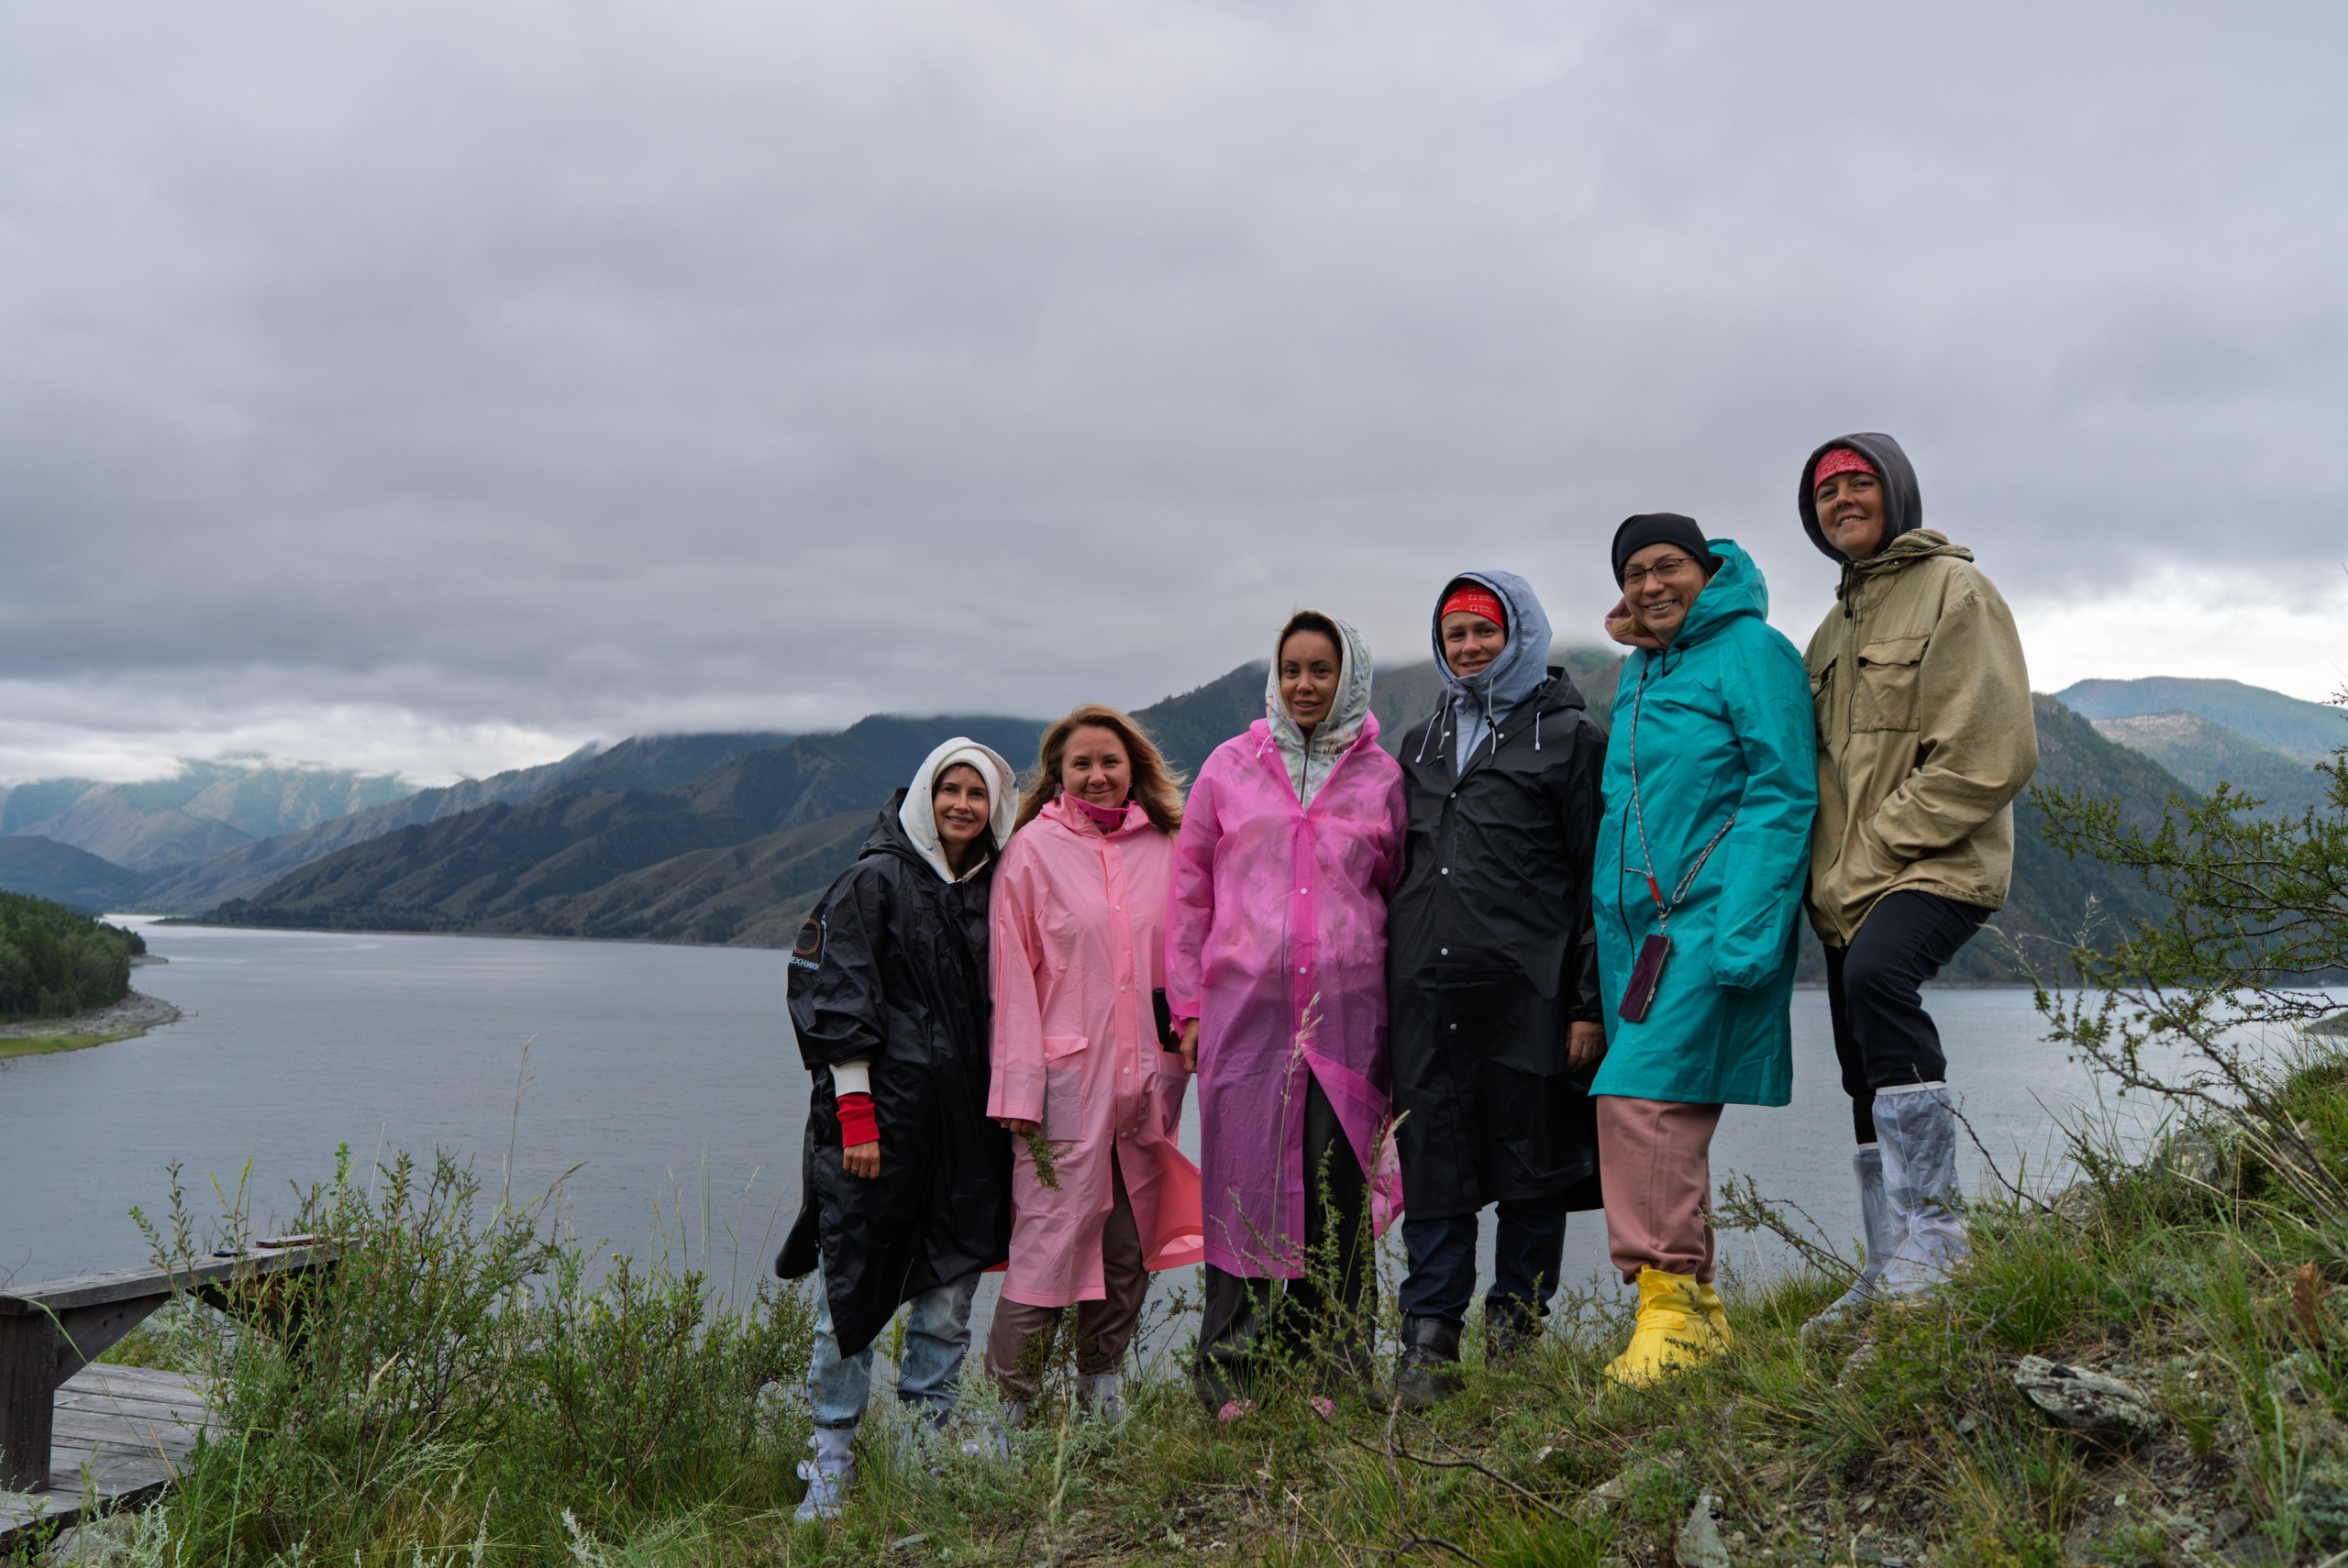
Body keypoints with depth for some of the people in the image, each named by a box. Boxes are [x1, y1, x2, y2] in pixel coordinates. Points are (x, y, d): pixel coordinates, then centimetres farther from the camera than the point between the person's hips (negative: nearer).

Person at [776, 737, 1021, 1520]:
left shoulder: (993, 891, 12)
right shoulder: (874, 882, -2)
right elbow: (842, 1004, -6)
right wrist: (855, 1114, -12)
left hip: (965, 1123, 5)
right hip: (880, 1113, -4)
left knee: (948, 1294, 6)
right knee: (850, 1286, 0)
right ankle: (832, 1457, 12)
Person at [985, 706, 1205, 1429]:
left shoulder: (1164, 848, 8)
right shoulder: (1033, 849, -1)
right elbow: (1012, 975, -3)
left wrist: (1177, 1062, 7)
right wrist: (1018, 1087, -9)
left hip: (1145, 1080, 4)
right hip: (1067, 1078, -4)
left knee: (1131, 1241, 10)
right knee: (1051, 1233, -6)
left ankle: (1103, 1385, 26)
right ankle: (1012, 1403, 5)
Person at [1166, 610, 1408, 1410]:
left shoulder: (1380, 777, 10)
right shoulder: (1231, 767, 8)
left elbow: (1395, 891, 15)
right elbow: (1189, 888, 10)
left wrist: (1401, 1009, 9)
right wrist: (1186, 1002, 5)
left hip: (1348, 1008, 1)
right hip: (1245, 1005, 0)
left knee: (1338, 1187, 1)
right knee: (1246, 1180, -1)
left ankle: (1332, 1363, 13)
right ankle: (1229, 1367, 10)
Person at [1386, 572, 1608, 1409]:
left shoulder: (1569, 736, 3)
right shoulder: (1421, 744, 19)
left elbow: (1598, 878, -1)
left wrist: (1589, 1003, -8)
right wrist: (1385, 984, 15)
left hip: (1529, 993, -4)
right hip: (1426, 994, 4)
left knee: (1532, 1167, 4)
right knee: (1431, 1165, 2)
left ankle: (1517, 1327, 19)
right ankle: (1429, 1342, 8)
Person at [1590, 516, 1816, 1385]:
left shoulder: (1753, 651, -5)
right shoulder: (1637, 672, 19)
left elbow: (1781, 795, -14)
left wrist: (1744, 930, -21)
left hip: (1710, 918, -8)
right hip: (1636, 923, 8)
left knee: (1642, 1097, -19)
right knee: (1666, 1119, 10)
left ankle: (1669, 1305, -11)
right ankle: (1697, 1312, 19)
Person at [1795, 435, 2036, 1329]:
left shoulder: (1954, 590, -3)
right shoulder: (1834, 628, 22)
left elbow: (1989, 757, -14)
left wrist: (1876, 849, -16)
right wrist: (1827, 873, 8)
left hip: (1938, 863, -8)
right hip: (1848, 890, 9)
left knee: (1878, 972, -35)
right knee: (1866, 1076, 9)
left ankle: (1931, 1230, -29)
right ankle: (1892, 1275, 19)